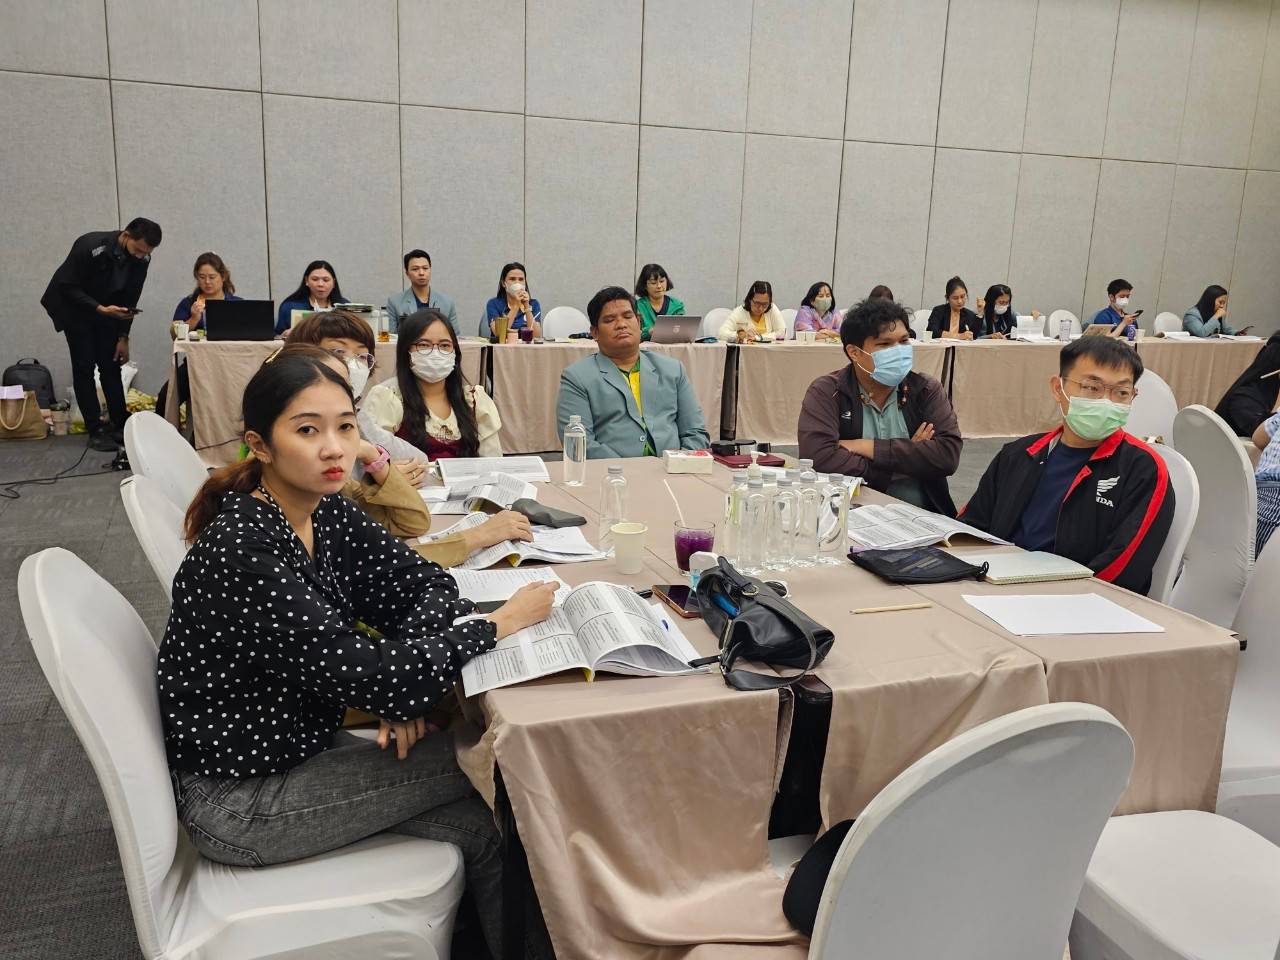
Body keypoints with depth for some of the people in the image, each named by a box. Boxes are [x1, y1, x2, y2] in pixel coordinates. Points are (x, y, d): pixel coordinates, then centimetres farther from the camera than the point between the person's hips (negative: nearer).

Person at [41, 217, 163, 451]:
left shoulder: (142, 259, -15)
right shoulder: (90, 246, -31)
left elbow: (130, 299, -5)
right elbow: (67, 287, -23)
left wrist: (123, 337, -5)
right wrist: (101, 309, -35)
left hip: (107, 310, 4)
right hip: (73, 308, -4)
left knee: (111, 366, 0)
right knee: (84, 367, -7)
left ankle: (121, 427, 4)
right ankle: (95, 431, -5)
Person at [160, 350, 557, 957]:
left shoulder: (326, 514, -4)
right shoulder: (243, 554, -29)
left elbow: (423, 584, 1)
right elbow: (365, 676, -31)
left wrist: (404, 687, -17)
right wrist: (500, 623, -23)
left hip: (298, 747, 7)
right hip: (240, 800, -7)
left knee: (481, 826, -5)